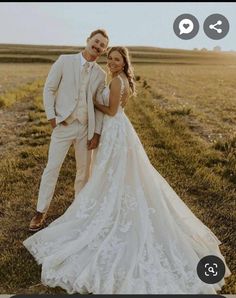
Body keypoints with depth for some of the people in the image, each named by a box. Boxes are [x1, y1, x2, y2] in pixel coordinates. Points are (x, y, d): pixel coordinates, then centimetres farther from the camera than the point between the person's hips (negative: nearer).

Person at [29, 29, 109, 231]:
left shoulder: (101, 74, 6)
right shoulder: (64, 61, -2)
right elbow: (49, 89, -1)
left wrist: (97, 133, 1)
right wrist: (51, 117, -7)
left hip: (86, 128, 3)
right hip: (64, 125, -3)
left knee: (84, 169, 11)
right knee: (52, 167, -1)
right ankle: (41, 212, 14)